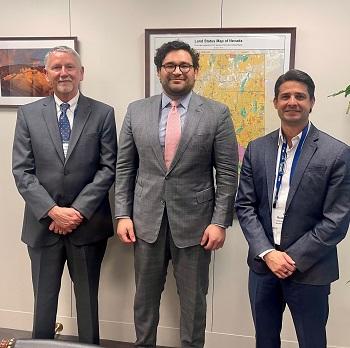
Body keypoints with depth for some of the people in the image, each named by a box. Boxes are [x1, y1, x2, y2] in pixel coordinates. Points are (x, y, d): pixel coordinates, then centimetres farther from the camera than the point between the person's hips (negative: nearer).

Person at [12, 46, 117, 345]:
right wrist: (52, 211, -12)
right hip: (43, 223, 1)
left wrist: (79, 210, -12)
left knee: (88, 298, 13)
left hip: (88, 223, -1)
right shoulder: (28, 114, 3)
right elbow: (22, 171, -2)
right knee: (44, 299, 13)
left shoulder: (103, 113, 0)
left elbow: (108, 168, -5)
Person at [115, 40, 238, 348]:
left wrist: (220, 222, -9)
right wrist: (123, 215, 0)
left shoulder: (217, 114, -3)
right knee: (145, 295, 17)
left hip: (194, 221, -2)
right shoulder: (136, 111, 4)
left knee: (193, 299, 12)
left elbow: (227, 173, -4)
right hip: (146, 219, 2)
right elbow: (124, 168, 5)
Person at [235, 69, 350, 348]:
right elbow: (245, 206, 1)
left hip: (309, 270, -3)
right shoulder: (256, 149, 2)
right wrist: (267, 253, -10)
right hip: (262, 264, 3)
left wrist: (294, 259, -13)